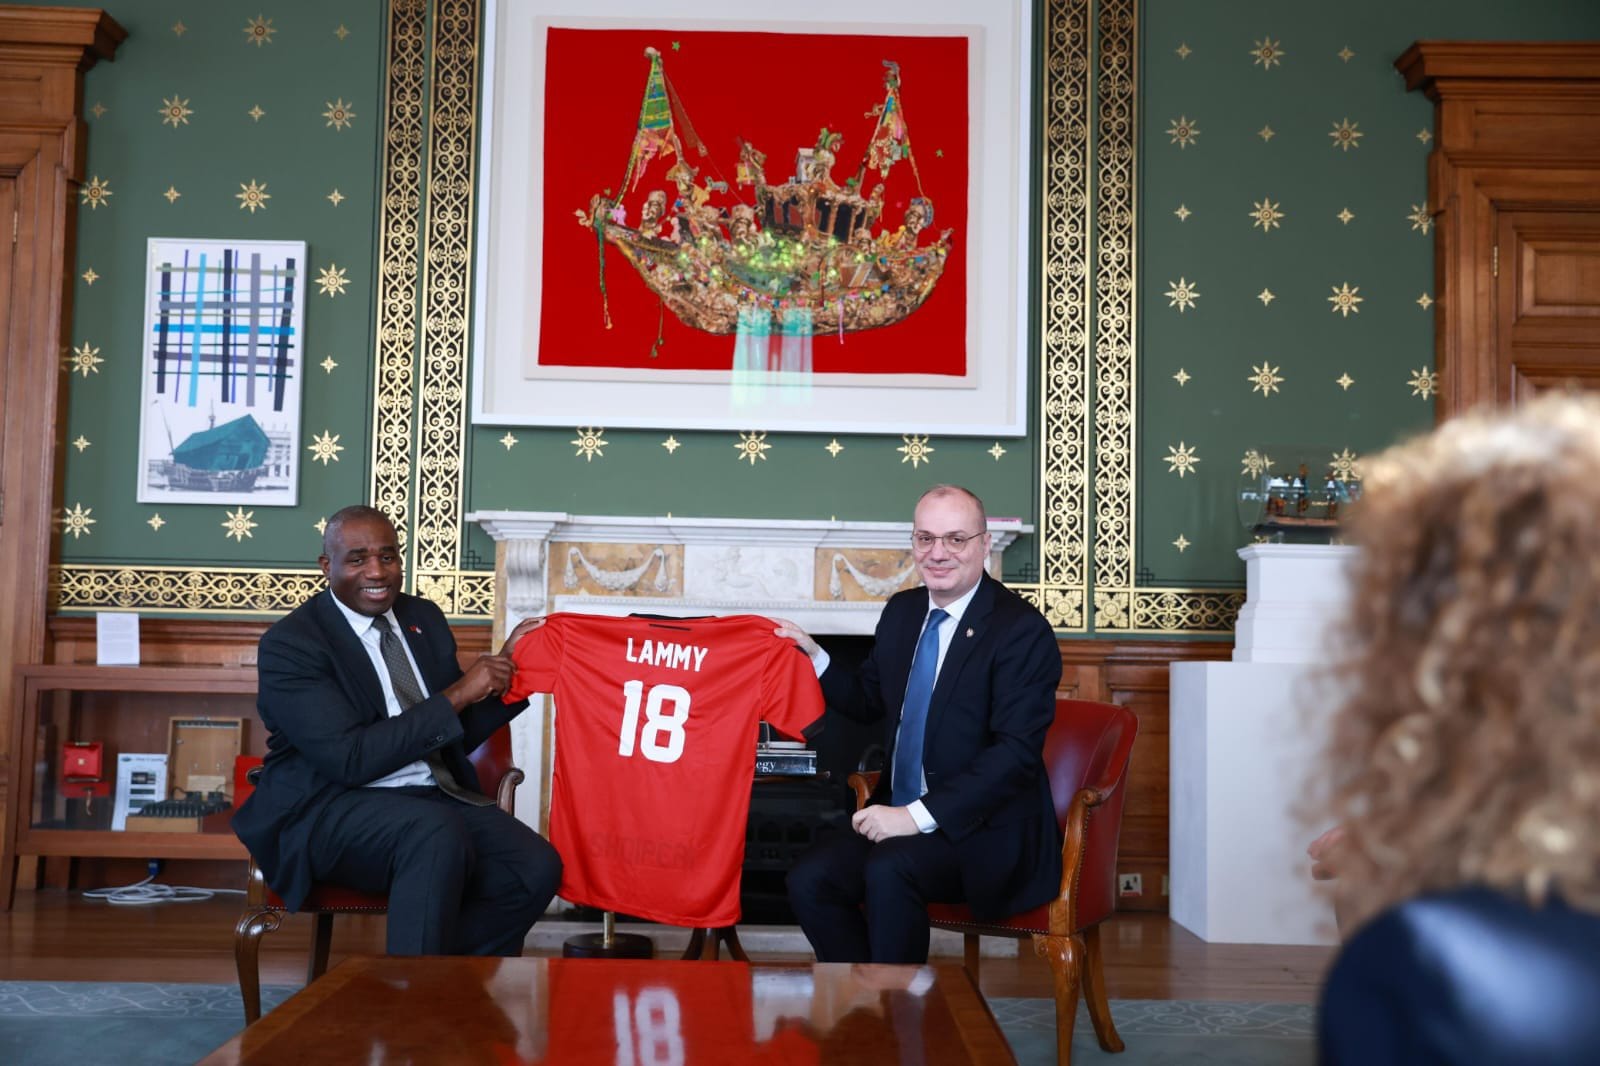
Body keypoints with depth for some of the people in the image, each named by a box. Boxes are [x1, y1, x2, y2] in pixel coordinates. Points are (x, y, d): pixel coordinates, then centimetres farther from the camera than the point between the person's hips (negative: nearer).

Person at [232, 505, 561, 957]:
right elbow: (348, 759, -18)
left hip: (438, 800, 6)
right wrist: (456, 695, -18)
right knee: (438, 834, -37)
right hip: (331, 811, -6)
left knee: (537, 868, -20)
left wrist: (504, 672, -1)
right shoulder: (289, 644, -7)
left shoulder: (424, 618, 12)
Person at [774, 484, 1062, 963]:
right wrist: (812, 656, 5)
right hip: (899, 817, 7)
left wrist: (918, 814, -24)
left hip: (984, 830, -6)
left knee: (888, 870, -32)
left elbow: (1016, 751, -20)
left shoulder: (1021, 629, -12)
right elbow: (869, 700, 23)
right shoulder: (901, 611, 10)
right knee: (809, 879, -16)